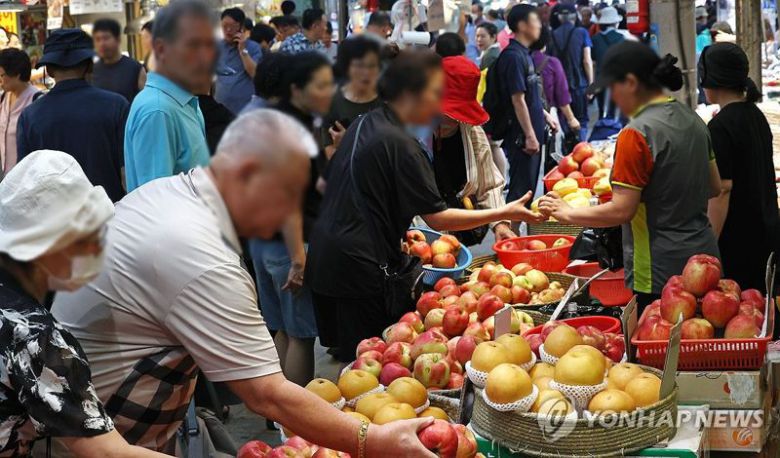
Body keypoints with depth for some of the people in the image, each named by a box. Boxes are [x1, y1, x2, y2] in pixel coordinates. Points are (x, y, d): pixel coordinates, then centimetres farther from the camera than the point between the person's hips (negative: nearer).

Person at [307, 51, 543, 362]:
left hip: (324, 255, 9)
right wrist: (503, 214, -11)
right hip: (361, 267, -9)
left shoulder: (363, 125, 10)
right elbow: (437, 218, -15)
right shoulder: (401, 145, -17)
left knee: (348, 357, 17)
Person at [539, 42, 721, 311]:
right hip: (702, 257, 9)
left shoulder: (636, 134, -18)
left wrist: (567, 214, -7)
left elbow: (621, 211, -19)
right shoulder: (691, 119, 7)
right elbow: (714, 187, 15)